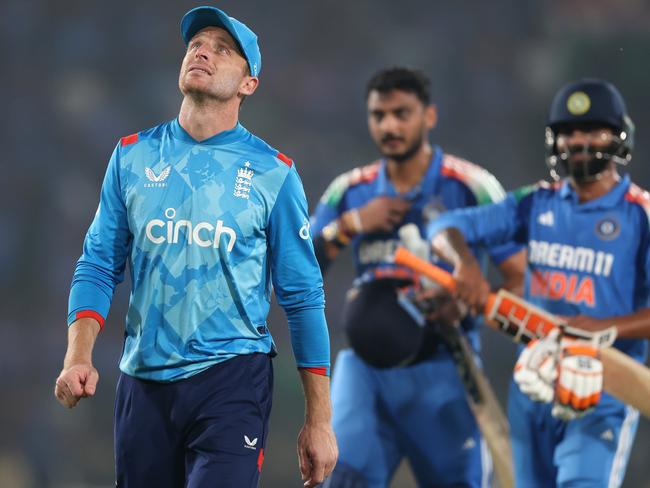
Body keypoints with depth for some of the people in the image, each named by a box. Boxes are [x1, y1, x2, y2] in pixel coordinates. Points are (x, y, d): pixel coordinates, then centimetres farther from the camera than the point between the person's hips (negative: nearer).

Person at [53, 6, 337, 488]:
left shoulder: (273, 172, 1)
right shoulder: (133, 156, 8)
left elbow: (303, 297, 2)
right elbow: (99, 265, 7)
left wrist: (319, 419, 0)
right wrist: (79, 357, -10)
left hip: (232, 380, -3)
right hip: (143, 383, 3)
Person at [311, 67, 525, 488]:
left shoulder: (470, 186, -3)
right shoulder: (350, 192, 10)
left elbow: (522, 276, -6)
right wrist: (349, 225, -6)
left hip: (441, 369, -3)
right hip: (366, 366, 3)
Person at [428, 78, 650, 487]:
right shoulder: (537, 204, 9)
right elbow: (446, 227, 4)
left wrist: (603, 327, -28)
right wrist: (464, 261, -18)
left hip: (603, 390, -6)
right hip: (533, 382, 6)